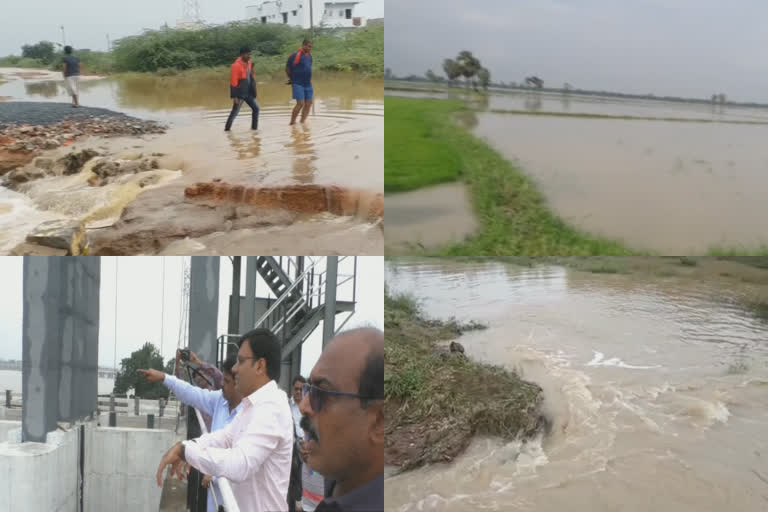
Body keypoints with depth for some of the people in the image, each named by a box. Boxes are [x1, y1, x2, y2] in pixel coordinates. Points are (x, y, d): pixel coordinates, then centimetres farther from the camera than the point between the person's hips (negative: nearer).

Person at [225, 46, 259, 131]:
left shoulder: (249, 63, 7)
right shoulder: (237, 65, -17)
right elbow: (233, 81, -18)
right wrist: (234, 96, -20)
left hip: (248, 92, 7)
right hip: (240, 93, -7)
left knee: (256, 108, 5)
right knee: (235, 112, -3)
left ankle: (254, 128, 14)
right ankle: (227, 129, 9)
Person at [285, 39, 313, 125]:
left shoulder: (309, 55, 10)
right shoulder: (295, 55, -12)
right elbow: (287, 68, -4)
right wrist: (291, 79, 8)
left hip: (308, 83, 7)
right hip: (298, 84, -7)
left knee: (308, 103, 3)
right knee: (300, 103, -13)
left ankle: (302, 122, 11)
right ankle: (292, 122, -2)